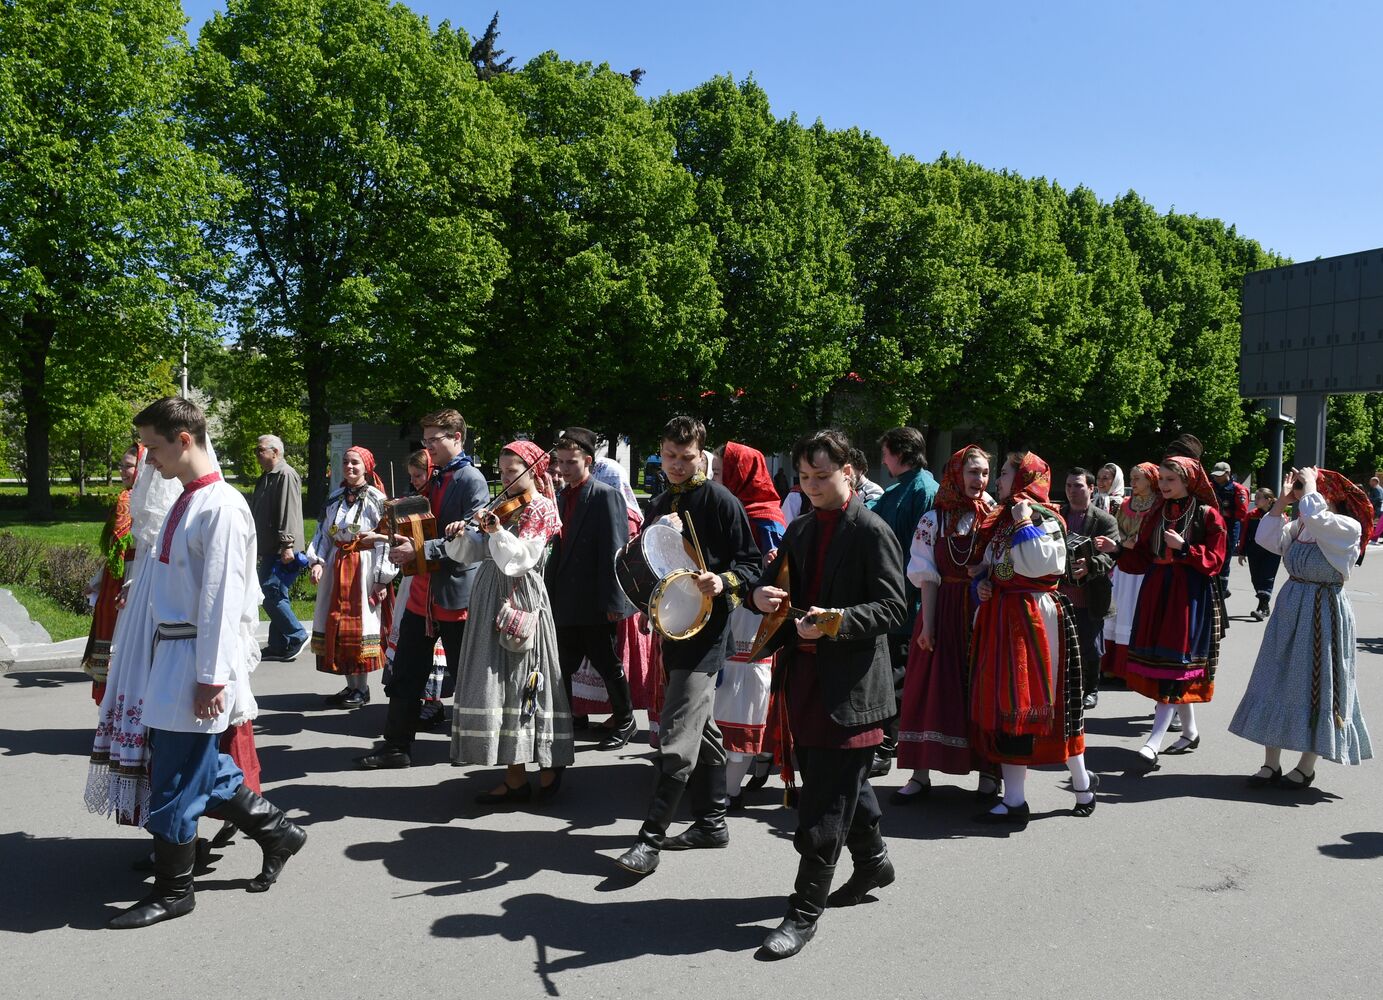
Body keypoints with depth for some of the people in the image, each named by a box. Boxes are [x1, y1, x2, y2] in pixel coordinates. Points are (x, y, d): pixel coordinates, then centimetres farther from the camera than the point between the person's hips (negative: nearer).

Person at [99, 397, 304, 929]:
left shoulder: (221, 507, -17)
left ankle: (172, 892, 20)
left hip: (198, 658, -9)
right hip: (171, 652, 9)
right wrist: (157, 655, 17)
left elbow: (222, 598, -19)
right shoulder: (185, 501, 11)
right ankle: (276, 831, 31)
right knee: (201, 770, 15)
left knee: (175, 780, 2)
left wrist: (211, 677, -19)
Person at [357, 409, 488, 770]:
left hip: (455, 594, -8)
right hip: (422, 591, 8)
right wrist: (402, 536, 2)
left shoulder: (472, 481, -12)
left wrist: (419, 550, -24)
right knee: (406, 673, 9)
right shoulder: (434, 478, 15)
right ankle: (396, 745, 19)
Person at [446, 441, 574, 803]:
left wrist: (496, 531, -27)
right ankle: (515, 776, 14)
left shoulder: (540, 509, -6)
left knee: (519, 684, -5)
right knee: (501, 683, 7)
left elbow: (519, 561, -17)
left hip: (520, 603, -7)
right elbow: (471, 554, 12)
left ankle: (549, 767, 7)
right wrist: (459, 536, -6)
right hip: (491, 603, 7)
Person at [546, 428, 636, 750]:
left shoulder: (606, 496, -10)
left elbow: (614, 551, -14)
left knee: (607, 664, 7)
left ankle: (624, 722, 25)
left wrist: (613, 600, -17)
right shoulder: (560, 498, 11)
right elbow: (557, 549, 13)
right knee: (562, 667, 10)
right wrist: (549, 591, 9)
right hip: (564, 602, 6)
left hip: (595, 604, -6)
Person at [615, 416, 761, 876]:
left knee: (678, 734, -10)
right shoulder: (659, 505, 14)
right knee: (701, 726, 16)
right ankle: (711, 821, 28)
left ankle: (651, 838, -6)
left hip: (707, 625, -8)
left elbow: (751, 561, -7)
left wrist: (724, 582, -25)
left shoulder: (719, 500, -8)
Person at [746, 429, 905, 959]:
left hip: (850, 682, -7)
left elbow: (893, 607, -13)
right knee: (844, 781, 22)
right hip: (806, 677, 7)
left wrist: (836, 621, -26)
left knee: (824, 802, -3)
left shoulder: (872, 531, -9)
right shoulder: (799, 529, 13)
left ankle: (805, 911, 7)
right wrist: (762, 593, -5)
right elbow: (777, 581, 19)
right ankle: (872, 861, 44)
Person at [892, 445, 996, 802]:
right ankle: (921, 773, 8)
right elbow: (928, 577, -1)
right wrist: (927, 625, -6)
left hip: (982, 612, 0)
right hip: (943, 611, 0)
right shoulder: (933, 519, 2)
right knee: (932, 688, 2)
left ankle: (987, 769, 19)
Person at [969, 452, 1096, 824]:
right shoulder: (1000, 520, 14)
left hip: (1033, 619, -8)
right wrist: (982, 584, 4)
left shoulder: (1044, 519, -9)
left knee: (1036, 702, -2)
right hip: (1000, 619, 8)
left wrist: (1026, 525, -19)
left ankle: (1082, 781, 16)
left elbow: (1042, 565, -24)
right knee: (1003, 704, 8)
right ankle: (1013, 799, 16)